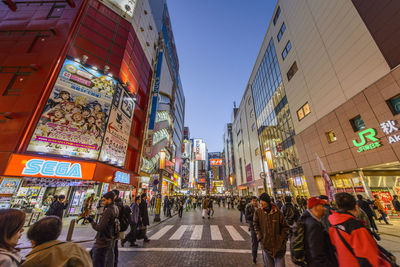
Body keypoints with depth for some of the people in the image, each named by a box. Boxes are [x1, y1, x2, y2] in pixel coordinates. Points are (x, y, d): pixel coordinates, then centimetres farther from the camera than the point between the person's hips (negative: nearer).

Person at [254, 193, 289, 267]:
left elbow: (285, 227, 1)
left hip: (278, 244, -1)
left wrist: (283, 238, -5)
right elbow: (256, 226, 3)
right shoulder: (258, 212, -7)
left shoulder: (277, 212, -11)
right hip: (266, 244, 1)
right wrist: (260, 238, -6)